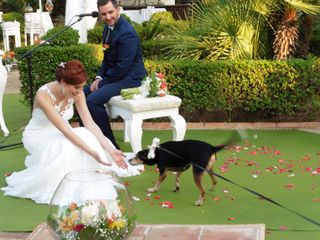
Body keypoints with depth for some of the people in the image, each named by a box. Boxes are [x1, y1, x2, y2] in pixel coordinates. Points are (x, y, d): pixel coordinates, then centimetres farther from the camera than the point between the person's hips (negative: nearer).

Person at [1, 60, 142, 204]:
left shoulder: (77, 93, -13)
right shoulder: (44, 95, -31)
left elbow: (90, 124, -16)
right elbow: (64, 129, -36)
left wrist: (111, 150, -27)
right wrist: (91, 152, -42)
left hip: (59, 134, 5)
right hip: (38, 136, -5)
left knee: (90, 138, -24)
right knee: (64, 148, -36)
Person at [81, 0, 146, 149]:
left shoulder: (127, 33, -22)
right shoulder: (108, 27, 7)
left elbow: (123, 67, -24)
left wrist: (103, 80, -14)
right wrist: (99, 77, 4)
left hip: (129, 78, -10)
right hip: (113, 76, 10)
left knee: (93, 100, -25)